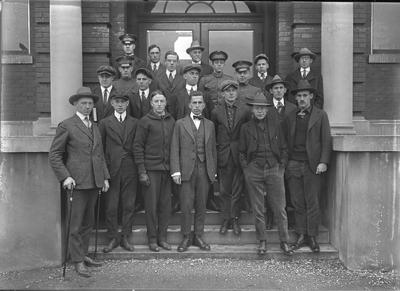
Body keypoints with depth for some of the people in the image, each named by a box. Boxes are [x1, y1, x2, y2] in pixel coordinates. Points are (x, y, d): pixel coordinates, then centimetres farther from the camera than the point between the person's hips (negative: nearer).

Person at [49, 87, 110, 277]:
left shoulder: (95, 127, 18)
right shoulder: (66, 126, -3)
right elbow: (54, 155, -6)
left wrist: (105, 177, 13)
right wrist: (65, 177, -15)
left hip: (94, 182, 6)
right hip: (77, 181, -6)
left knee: (88, 222, 13)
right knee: (76, 224, -1)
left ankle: (83, 254, 24)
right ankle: (78, 261, 7)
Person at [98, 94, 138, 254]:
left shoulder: (135, 123, 9)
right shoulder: (104, 123, 6)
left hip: (130, 169, 1)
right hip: (111, 169, -1)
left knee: (129, 205, 5)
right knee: (111, 206, 2)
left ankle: (125, 237, 16)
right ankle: (113, 238, 14)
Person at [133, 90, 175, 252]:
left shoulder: (171, 121, 10)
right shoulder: (145, 121, -2)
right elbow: (138, 146, -3)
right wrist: (142, 171, -9)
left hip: (167, 169, 4)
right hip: (151, 169, -4)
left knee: (166, 205, 6)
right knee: (151, 206, 2)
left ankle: (162, 237, 17)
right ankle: (152, 239, 13)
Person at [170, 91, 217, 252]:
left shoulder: (209, 125, 14)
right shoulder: (180, 124, 5)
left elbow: (213, 149, 14)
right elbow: (175, 149, 1)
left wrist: (214, 171, 9)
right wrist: (176, 171, -7)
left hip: (205, 171, 3)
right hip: (186, 171, -2)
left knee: (201, 206, 7)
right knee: (186, 207, -1)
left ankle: (198, 236, 19)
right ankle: (186, 237, 12)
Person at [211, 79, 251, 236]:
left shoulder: (245, 110, -1)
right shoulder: (216, 111, 1)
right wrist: (215, 150, 4)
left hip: (239, 155, -1)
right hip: (223, 155, 1)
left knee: (237, 190, 6)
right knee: (224, 190, 7)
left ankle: (235, 219, 17)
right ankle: (226, 219, 18)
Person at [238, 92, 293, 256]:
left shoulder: (275, 125, 9)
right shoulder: (246, 128, 8)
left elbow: (283, 148, 12)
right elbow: (242, 152, 13)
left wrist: (282, 166, 3)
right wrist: (246, 168, 2)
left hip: (274, 169, 0)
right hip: (253, 171, 0)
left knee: (280, 208, 0)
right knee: (258, 210, 4)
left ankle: (284, 241, 11)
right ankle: (262, 241, 15)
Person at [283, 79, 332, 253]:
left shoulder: (321, 115, 6)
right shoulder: (290, 117, 14)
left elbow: (326, 140, 1)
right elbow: (286, 141, 13)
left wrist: (323, 162, -9)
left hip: (313, 165, -2)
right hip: (293, 165, 3)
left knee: (312, 203, 0)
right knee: (298, 203, 5)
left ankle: (312, 236, 11)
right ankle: (301, 235, 14)